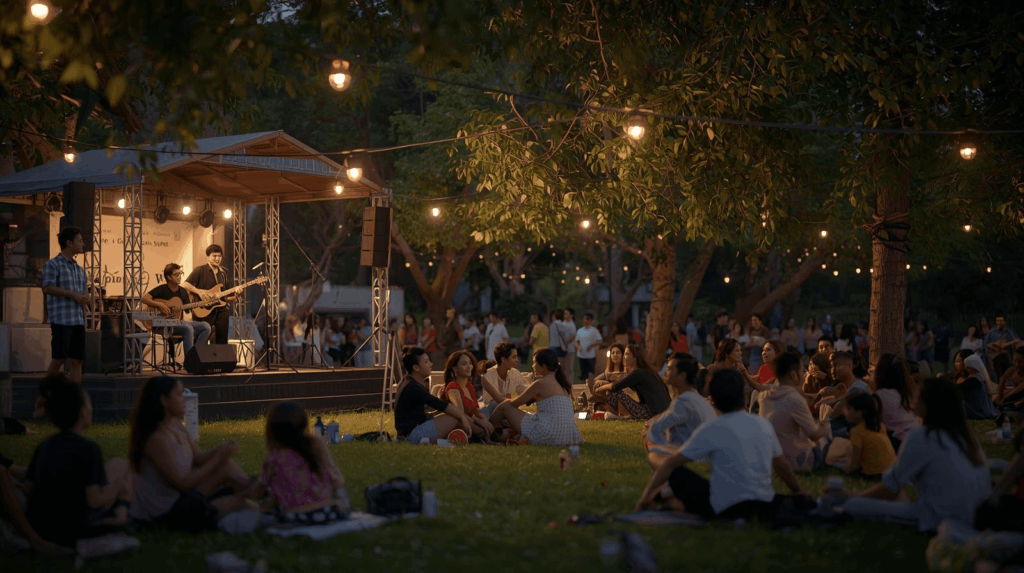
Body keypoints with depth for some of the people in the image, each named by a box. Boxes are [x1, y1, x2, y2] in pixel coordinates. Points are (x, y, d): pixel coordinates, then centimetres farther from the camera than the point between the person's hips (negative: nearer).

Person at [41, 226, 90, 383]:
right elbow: (48, 288, -15)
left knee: (77, 359, 3)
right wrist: (74, 294, -19)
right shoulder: (52, 264, -2)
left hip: (78, 320, 7)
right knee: (59, 358, -7)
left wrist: (87, 299, 5)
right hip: (61, 319, -7)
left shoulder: (79, 270, 20)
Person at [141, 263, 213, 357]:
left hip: (177, 321, 7)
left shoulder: (183, 292, 11)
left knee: (205, 326, -13)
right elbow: (144, 298, -16)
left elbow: (187, 310, 9)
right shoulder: (162, 289, -6)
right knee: (188, 328, -34)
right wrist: (159, 305, -25)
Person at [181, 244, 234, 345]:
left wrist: (235, 296, -1)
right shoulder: (200, 270, 0)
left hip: (221, 311, 5)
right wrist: (199, 291, -24)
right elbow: (185, 285, -12)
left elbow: (227, 297, 19)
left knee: (222, 342, 3)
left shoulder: (223, 274, 17)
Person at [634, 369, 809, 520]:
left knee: (677, 474, 9)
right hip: (765, 507, 4)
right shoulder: (764, 424, 6)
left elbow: (671, 464, -3)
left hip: (728, 509, -4)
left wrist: (646, 495, 6)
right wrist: (799, 491, 35)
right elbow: (782, 465, 19)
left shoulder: (711, 430, -8)